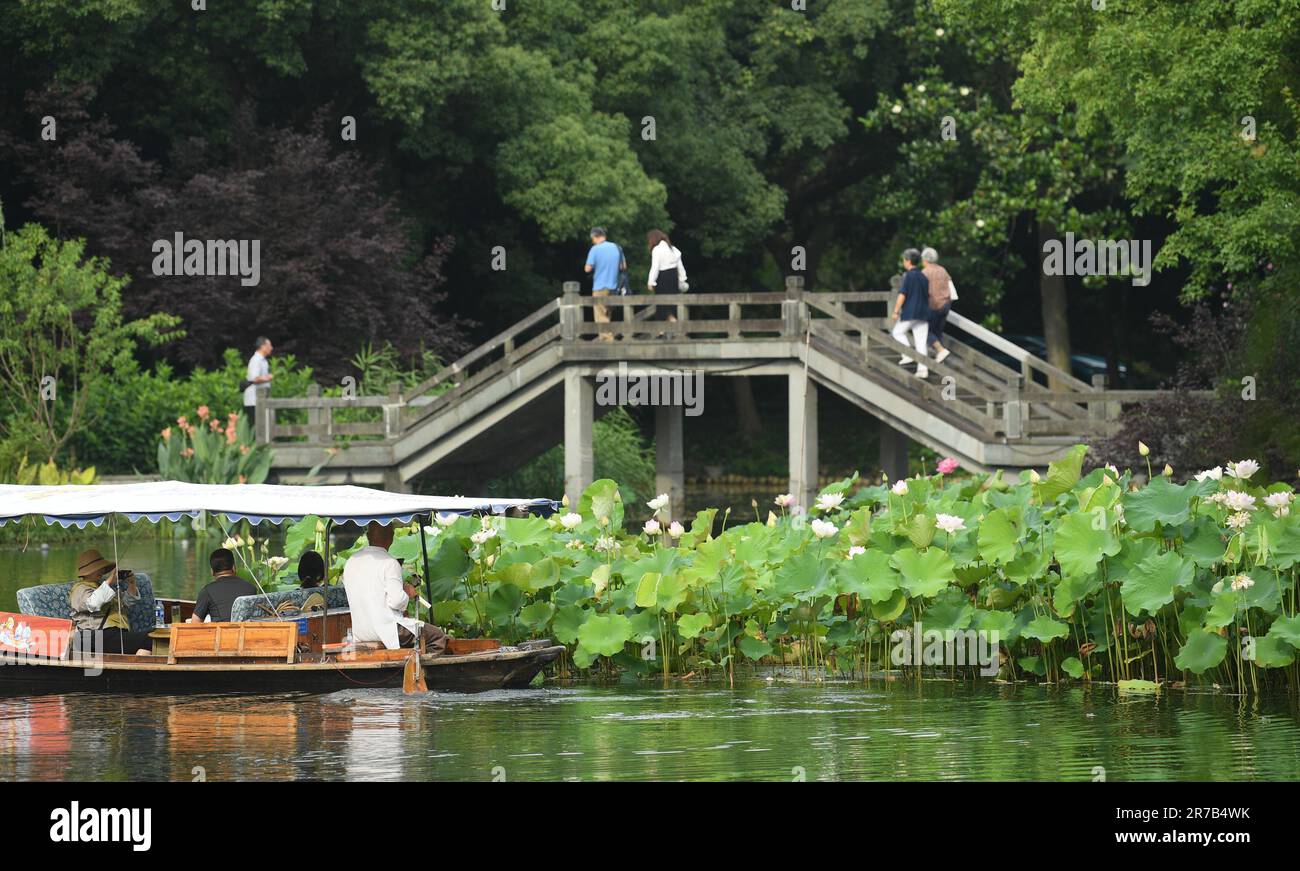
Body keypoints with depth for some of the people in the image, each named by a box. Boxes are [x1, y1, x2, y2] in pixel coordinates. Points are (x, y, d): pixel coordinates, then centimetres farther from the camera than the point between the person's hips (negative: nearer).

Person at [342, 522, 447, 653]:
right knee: (438, 637, 0)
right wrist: (408, 594, 1)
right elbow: (396, 601, -21)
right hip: (387, 629, -8)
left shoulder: (350, 562, 8)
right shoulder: (390, 563, -13)